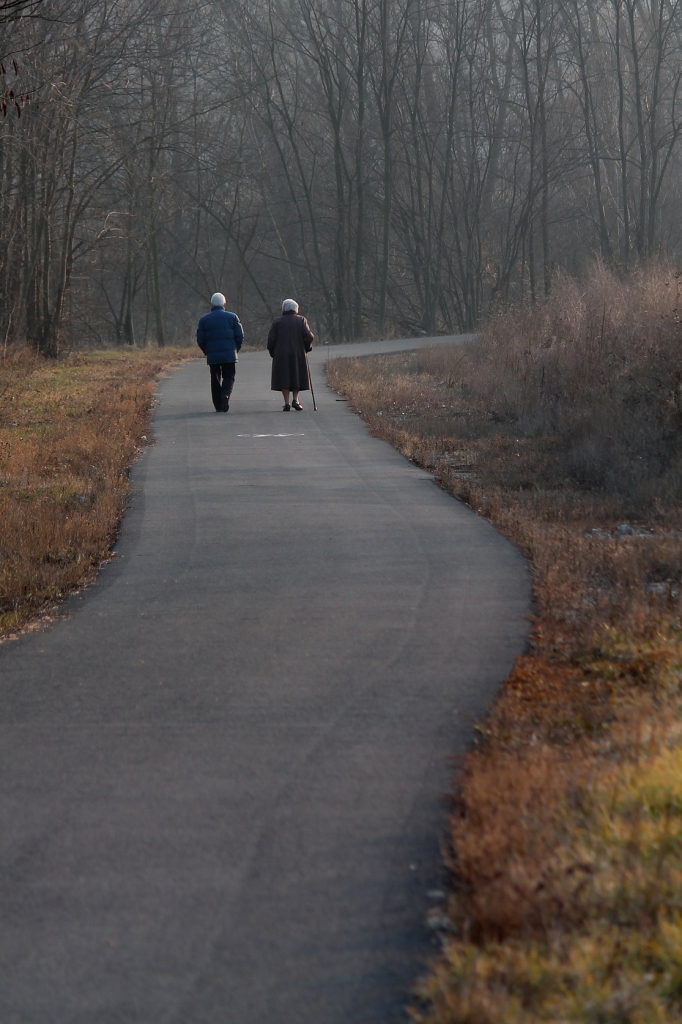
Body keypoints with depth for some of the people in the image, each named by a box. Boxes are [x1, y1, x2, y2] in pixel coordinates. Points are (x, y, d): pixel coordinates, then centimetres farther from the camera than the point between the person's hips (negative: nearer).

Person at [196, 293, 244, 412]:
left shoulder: (204, 319, 5)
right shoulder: (232, 317, 2)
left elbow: (200, 340, 2)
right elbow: (240, 336, -1)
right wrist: (235, 349, 13)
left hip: (212, 356, 1)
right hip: (229, 355, -1)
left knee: (215, 380, 9)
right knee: (229, 377, 6)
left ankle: (218, 406, 5)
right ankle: (225, 394, -25)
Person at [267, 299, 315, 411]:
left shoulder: (277, 322, 1)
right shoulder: (301, 320, 1)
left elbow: (271, 340, -3)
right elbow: (309, 337, -7)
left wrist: (273, 353, 8)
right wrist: (306, 348, 9)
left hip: (281, 355, -1)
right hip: (298, 354, 1)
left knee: (283, 378, 2)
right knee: (297, 376, 13)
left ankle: (287, 403, -5)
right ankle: (295, 399, -2)